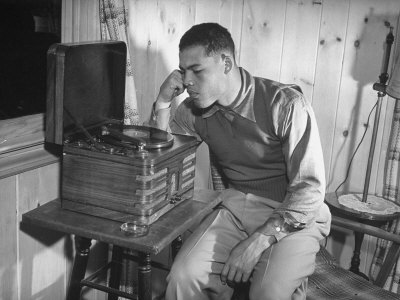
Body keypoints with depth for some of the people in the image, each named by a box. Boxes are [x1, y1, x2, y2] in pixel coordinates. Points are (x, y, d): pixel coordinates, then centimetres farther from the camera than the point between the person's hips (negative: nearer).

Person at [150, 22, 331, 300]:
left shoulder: (285, 104, -15)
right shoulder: (195, 110, 3)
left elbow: (310, 188, -16)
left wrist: (259, 240, -24)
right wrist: (162, 103, -6)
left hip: (294, 215, -4)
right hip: (236, 207, 4)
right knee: (183, 278, -20)